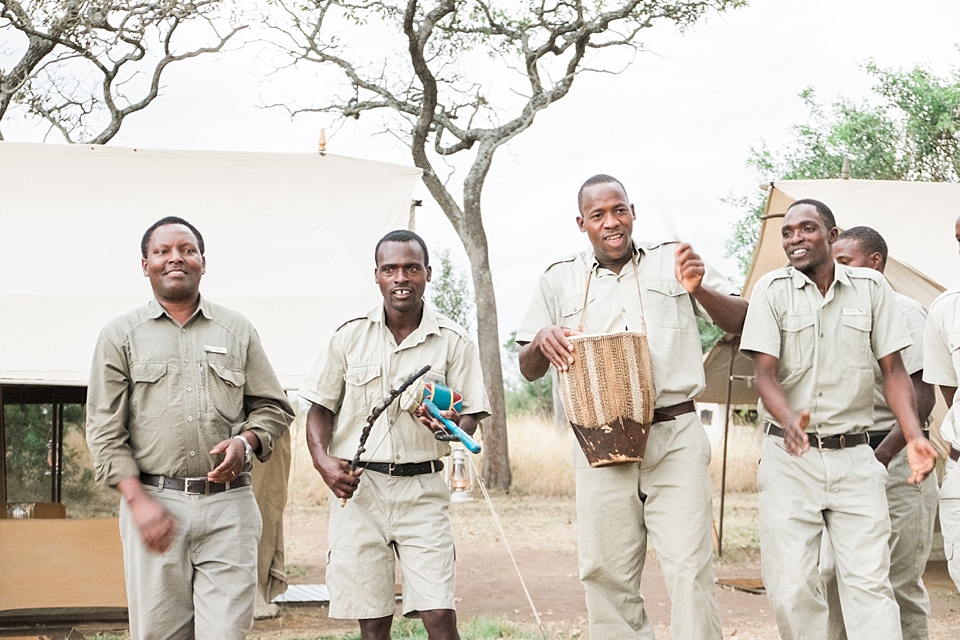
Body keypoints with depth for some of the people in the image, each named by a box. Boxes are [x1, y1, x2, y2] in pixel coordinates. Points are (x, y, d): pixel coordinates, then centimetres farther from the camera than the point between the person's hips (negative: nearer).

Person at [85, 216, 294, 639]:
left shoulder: (238, 331, 14)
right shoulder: (121, 335, 9)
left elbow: (273, 408, 17)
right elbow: (105, 431, 3)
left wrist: (246, 441, -5)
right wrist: (139, 502, -8)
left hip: (228, 505, 1)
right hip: (153, 503, -1)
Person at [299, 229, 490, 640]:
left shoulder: (452, 341, 2)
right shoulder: (351, 336, 4)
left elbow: (470, 416, 4)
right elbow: (320, 408, 8)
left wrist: (451, 427, -20)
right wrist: (323, 460, -10)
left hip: (422, 487, -1)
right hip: (357, 487, 1)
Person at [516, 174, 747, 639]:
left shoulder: (672, 261, 9)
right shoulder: (559, 280, 12)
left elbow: (742, 322, 7)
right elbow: (528, 369, 13)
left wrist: (699, 290, -12)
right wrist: (543, 341, -10)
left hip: (675, 438, -1)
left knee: (689, 571, -7)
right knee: (606, 575, 5)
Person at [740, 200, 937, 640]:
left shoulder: (871, 287, 5)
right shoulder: (772, 290, 1)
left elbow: (893, 370, 6)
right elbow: (764, 372, -7)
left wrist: (914, 437, -10)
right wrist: (789, 421, -28)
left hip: (854, 457, 1)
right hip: (790, 456, -1)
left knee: (869, 582, -4)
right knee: (790, 585, -4)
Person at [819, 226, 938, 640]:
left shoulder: (903, 311, -5)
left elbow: (921, 397, -11)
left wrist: (879, 458, -18)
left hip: (895, 460, -6)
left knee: (900, 581, -3)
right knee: (832, 574, 3)